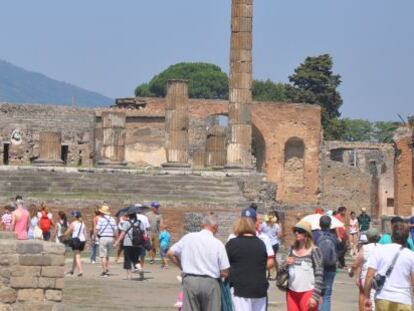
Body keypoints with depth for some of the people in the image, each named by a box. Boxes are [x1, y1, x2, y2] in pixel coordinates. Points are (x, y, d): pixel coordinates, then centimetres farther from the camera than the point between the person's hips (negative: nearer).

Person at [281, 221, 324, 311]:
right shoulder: (292, 250, 10)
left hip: (308, 293, -6)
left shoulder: (314, 251, -7)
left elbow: (319, 275, -9)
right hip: (291, 292, 6)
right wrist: (286, 264, -8)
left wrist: (315, 296, -13)